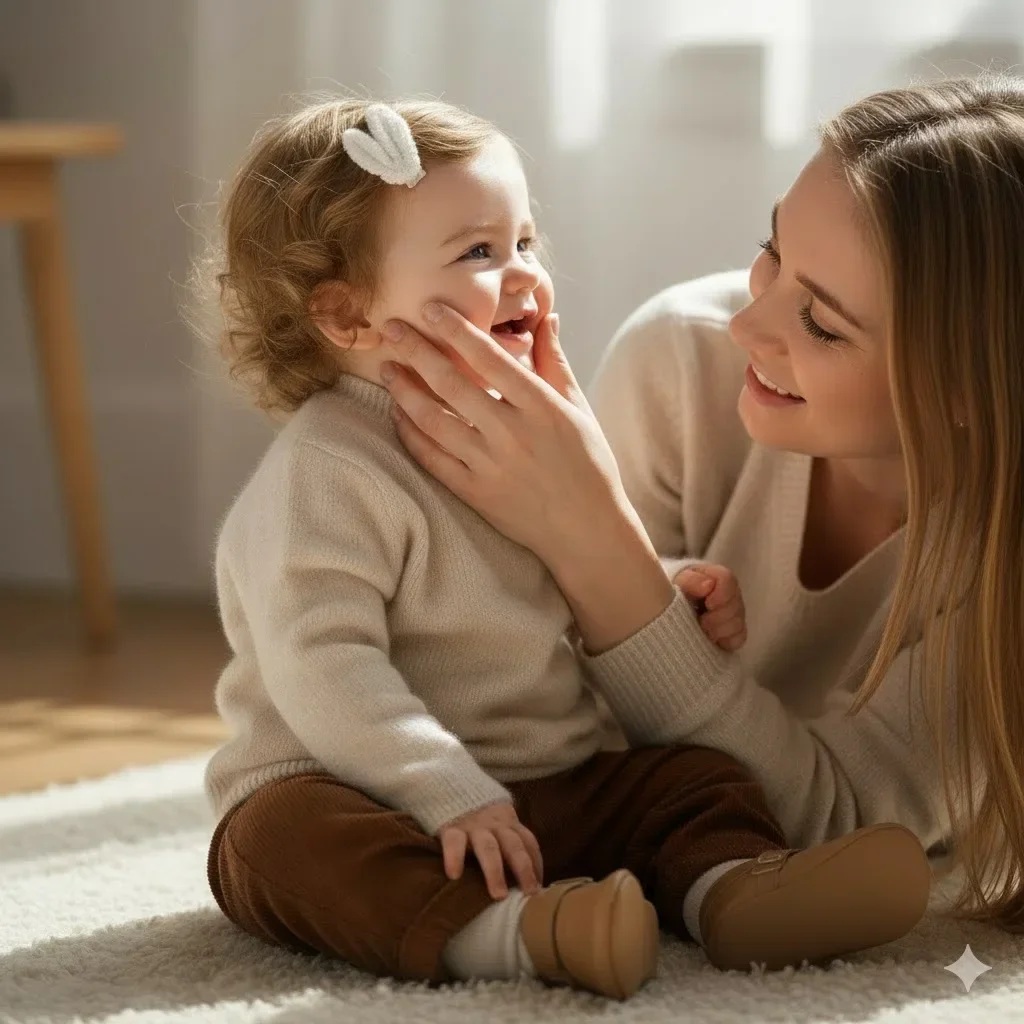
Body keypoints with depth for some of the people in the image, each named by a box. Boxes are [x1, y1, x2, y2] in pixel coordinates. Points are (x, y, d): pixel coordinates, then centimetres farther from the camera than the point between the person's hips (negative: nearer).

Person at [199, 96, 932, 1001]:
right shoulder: (326, 476, -15)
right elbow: (324, 669, -24)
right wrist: (451, 797, -30)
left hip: (546, 790, 8)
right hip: (362, 794, -7)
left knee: (700, 776, -7)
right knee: (287, 833, -36)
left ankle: (733, 890, -37)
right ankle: (507, 931, -58)